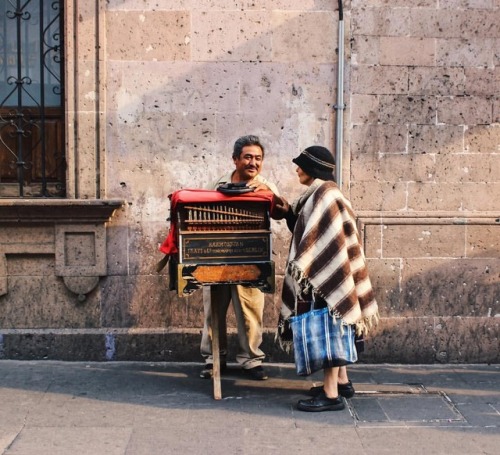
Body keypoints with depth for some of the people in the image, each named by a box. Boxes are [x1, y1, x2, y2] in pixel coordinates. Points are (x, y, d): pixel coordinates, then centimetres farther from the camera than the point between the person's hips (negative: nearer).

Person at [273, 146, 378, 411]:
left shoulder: (324, 194, -16)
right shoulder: (319, 194, 15)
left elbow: (322, 239, -21)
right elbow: (308, 229, 21)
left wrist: (303, 269, -20)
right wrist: (289, 212, 8)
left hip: (326, 274, -11)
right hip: (324, 273, 11)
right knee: (331, 328, 16)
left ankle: (331, 395, -7)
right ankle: (342, 382, 27)